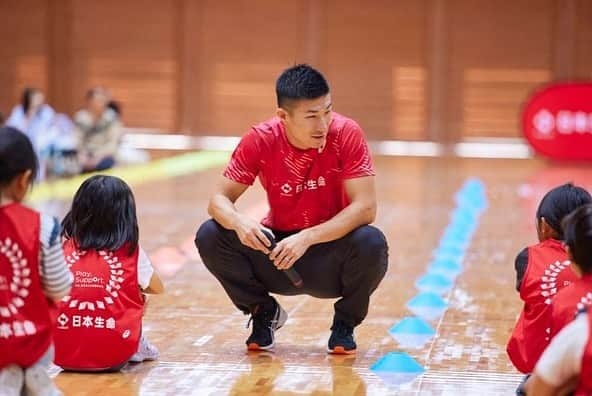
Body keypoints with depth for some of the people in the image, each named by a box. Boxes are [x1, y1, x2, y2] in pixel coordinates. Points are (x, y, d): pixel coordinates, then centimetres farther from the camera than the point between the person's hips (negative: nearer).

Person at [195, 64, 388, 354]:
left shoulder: (346, 134, -18)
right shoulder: (260, 140, -14)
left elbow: (365, 207, -23)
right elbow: (219, 199, -11)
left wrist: (308, 237, -35)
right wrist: (239, 222, -35)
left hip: (331, 254, -2)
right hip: (276, 250, 2)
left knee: (371, 243, -34)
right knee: (209, 236, -21)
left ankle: (345, 323, -1)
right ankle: (265, 313, 6)